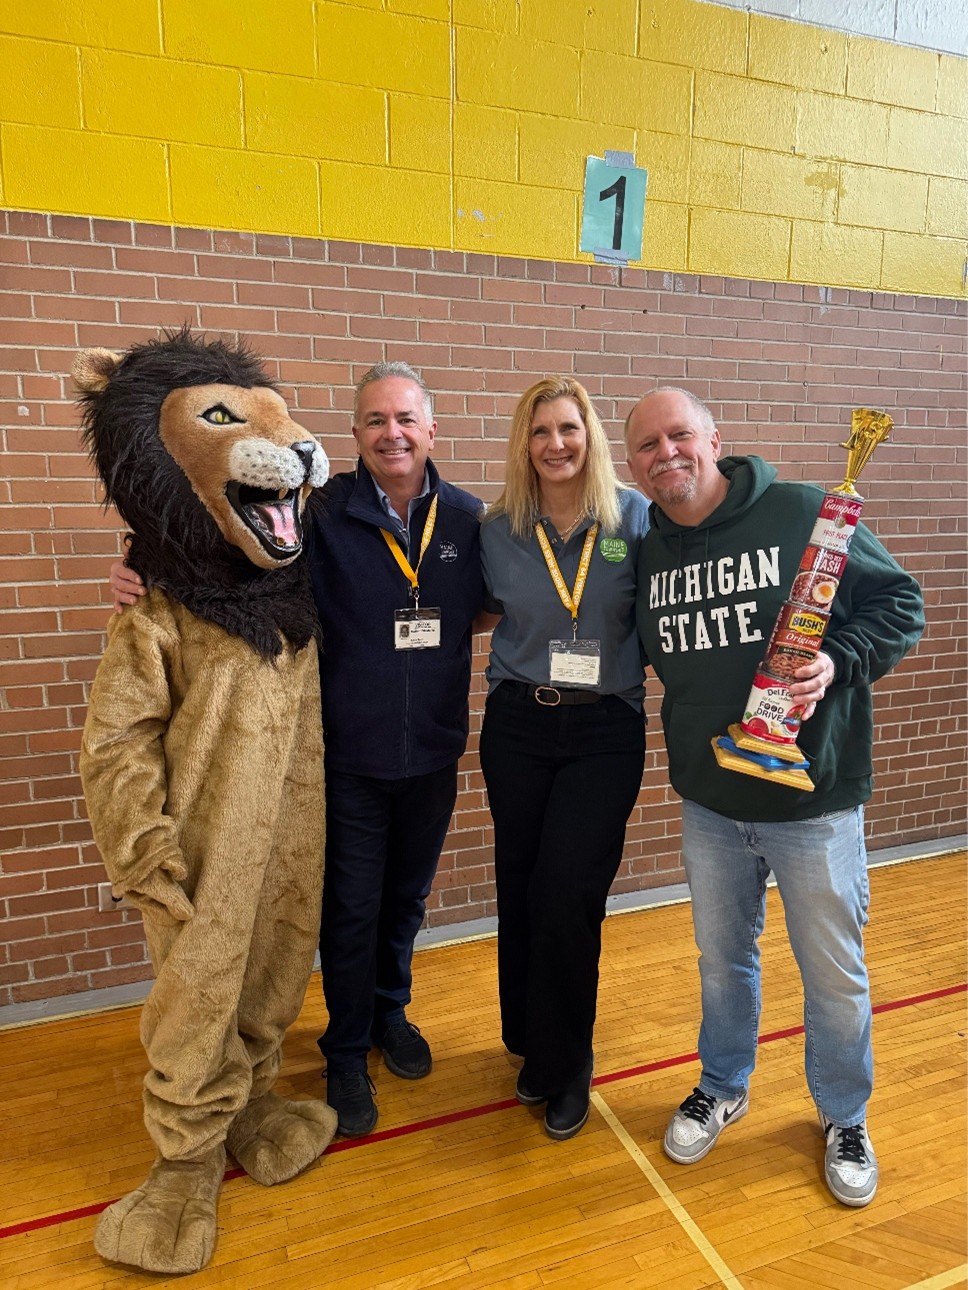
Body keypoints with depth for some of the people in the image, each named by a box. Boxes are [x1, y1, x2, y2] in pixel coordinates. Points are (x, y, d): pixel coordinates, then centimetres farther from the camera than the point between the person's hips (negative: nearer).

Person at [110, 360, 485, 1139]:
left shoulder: (466, 518, -2)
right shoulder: (324, 514, -12)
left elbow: (484, 609, 10)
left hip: (433, 753, 4)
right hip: (351, 755, -3)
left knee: (406, 899, 22)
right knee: (351, 910, 10)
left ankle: (391, 1013, 49)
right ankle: (347, 1054, 36)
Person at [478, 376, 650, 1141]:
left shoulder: (635, 518, -5)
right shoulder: (498, 531, 0)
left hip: (605, 733, -2)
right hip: (517, 728, 3)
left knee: (566, 898, -4)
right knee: (520, 893, 10)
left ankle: (565, 1067, 23)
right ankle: (531, 1045, 36)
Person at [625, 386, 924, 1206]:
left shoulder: (804, 514, -13)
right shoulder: (647, 555, 1)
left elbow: (900, 604, -7)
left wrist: (838, 662, -23)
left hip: (814, 799, -3)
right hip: (709, 801, 4)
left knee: (834, 971, 14)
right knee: (723, 958, 21)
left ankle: (845, 1117, 41)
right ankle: (723, 1087, 47)